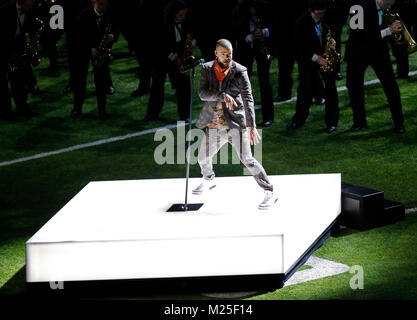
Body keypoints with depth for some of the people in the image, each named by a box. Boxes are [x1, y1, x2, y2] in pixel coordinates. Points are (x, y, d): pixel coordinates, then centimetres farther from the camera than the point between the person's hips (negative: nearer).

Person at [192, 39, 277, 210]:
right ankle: (208, 180, 47)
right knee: (203, 158, 15)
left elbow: (247, 99, -10)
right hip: (214, 125, 4)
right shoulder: (207, 69, 3)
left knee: (247, 159, -13)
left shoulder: (239, 71, -6)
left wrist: (252, 125, -18)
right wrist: (223, 96, -26)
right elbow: (202, 93, -10)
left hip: (235, 123, -4)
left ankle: (269, 192, -8)